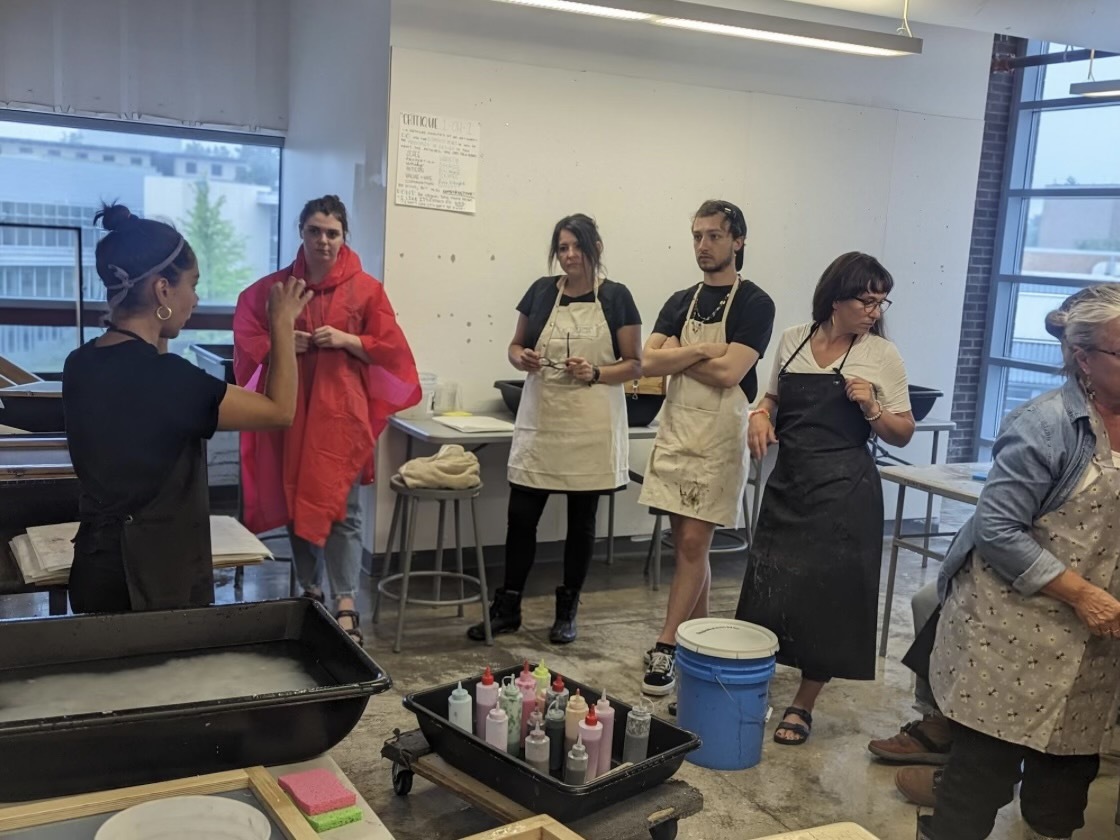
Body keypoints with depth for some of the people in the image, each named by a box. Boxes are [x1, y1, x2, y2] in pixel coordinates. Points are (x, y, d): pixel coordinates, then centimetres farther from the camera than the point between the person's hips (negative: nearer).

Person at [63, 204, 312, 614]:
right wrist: (282, 324, -7)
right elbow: (280, 411, -17)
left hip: (99, 566, 8)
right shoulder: (163, 376, -25)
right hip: (152, 578, -8)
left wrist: (156, 338, 17)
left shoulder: (81, 364, 0)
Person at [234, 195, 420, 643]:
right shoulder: (273, 286, 6)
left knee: (340, 507, -5)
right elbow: (246, 339, 10)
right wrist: (281, 342, -9)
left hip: (342, 411, -3)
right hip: (291, 410, 3)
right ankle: (309, 592, 24)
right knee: (296, 503, 10)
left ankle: (345, 605, -3)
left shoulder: (365, 288, 0)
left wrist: (347, 340, -14)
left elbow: (390, 349, 1)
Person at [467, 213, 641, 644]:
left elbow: (634, 365, 0)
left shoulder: (616, 297, -2)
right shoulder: (541, 290, 5)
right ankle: (507, 607, 16)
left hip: (591, 427, -2)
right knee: (521, 515, 3)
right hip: (540, 420, 2)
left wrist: (595, 374, -18)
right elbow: (515, 347, 13)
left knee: (581, 519, 8)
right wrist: (522, 359, -10)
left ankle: (567, 610, 21)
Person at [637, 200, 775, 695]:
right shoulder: (681, 302, 12)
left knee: (693, 544, -7)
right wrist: (700, 349, -13)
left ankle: (665, 649, -3)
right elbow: (649, 363, 0)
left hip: (718, 438, -6)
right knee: (685, 544, 10)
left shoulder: (754, 305, -5)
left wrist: (675, 356, -6)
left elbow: (729, 372, -17)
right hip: (675, 431, 6)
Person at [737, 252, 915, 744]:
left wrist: (871, 409, -18)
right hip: (787, 483, 3)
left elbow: (902, 435, 0)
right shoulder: (793, 340, 5)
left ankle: (803, 706, 20)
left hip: (844, 494, -3)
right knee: (767, 590, 7)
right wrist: (760, 416, -1)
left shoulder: (881, 355, -4)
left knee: (827, 601, 4)